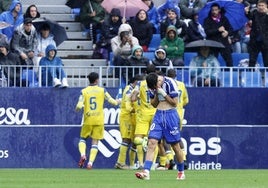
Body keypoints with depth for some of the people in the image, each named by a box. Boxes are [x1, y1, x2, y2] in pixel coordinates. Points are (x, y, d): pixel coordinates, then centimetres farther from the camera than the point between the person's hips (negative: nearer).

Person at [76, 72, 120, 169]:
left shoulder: (84, 91, -3)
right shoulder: (102, 90, -1)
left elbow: (79, 106, -10)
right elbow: (112, 101, 5)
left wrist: (77, 108, 13)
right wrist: (118, 102, 27)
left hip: (88, 120, 0)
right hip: (99, 120, 0)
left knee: (83, 138, 17)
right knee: (95, 142, 6)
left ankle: (82, 155, -9)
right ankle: (90, 162, -5)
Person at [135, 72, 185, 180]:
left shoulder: (169, 83, -12)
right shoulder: (153, 86, 4)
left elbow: (175, 103, -9)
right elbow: (154, 104, 10)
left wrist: (163, 94, -18)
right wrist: (156, 94, -7)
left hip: (170, 114, -4)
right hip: (158, 115, 4)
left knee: (175, 146, 4)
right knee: (151, 143, -10)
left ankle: (181, 172, 21)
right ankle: (146, 172, -17)